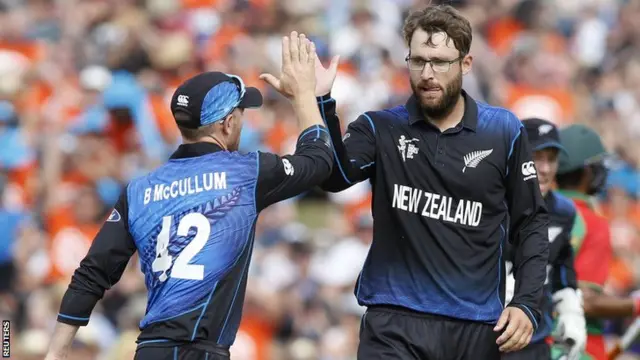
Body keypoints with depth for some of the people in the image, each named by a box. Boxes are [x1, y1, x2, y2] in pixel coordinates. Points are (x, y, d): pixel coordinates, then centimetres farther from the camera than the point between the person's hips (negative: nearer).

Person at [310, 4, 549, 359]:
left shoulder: (504, 132, 3)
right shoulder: (381, 129, 3)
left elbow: (530, 223, 8)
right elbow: (333, 177, -16)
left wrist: (527, 303, -3)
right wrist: (320, 102, -29)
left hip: (476, 328, 1)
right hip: (396, 323, -1)